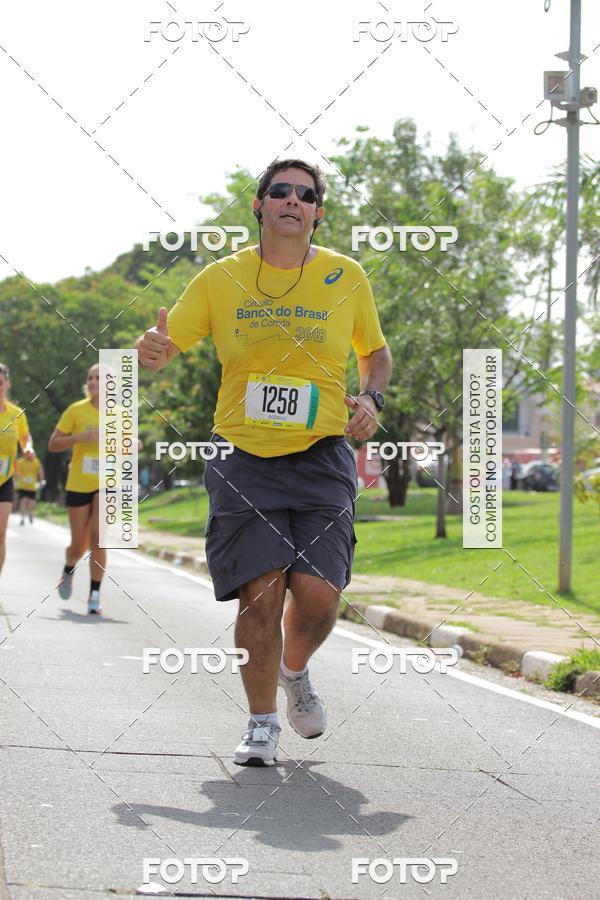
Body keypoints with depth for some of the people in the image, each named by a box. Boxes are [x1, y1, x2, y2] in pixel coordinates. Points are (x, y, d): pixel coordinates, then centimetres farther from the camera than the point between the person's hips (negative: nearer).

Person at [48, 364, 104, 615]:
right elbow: (53, 445, -5)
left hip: (107, 484, 0)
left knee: (98, 537, -18)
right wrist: (80, 437, -20)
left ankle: (95, 596, -11)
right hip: (79, 484, 0)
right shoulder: (76, 410, -4)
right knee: (79, 545, 6)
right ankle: (69, 570, 42)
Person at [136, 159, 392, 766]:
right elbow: (162, 348, 4)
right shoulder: (220, 279, 2)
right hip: (243, 459, 0)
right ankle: (262, 723, 8)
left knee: (317, 593, -11)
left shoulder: (346, 277, 4)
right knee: (261, 591, -10)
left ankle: (294, 672, 24)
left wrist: (371, 398, -2)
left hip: (322, 459, 1)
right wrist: (148, 351, -20)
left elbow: (375, 352, 19)